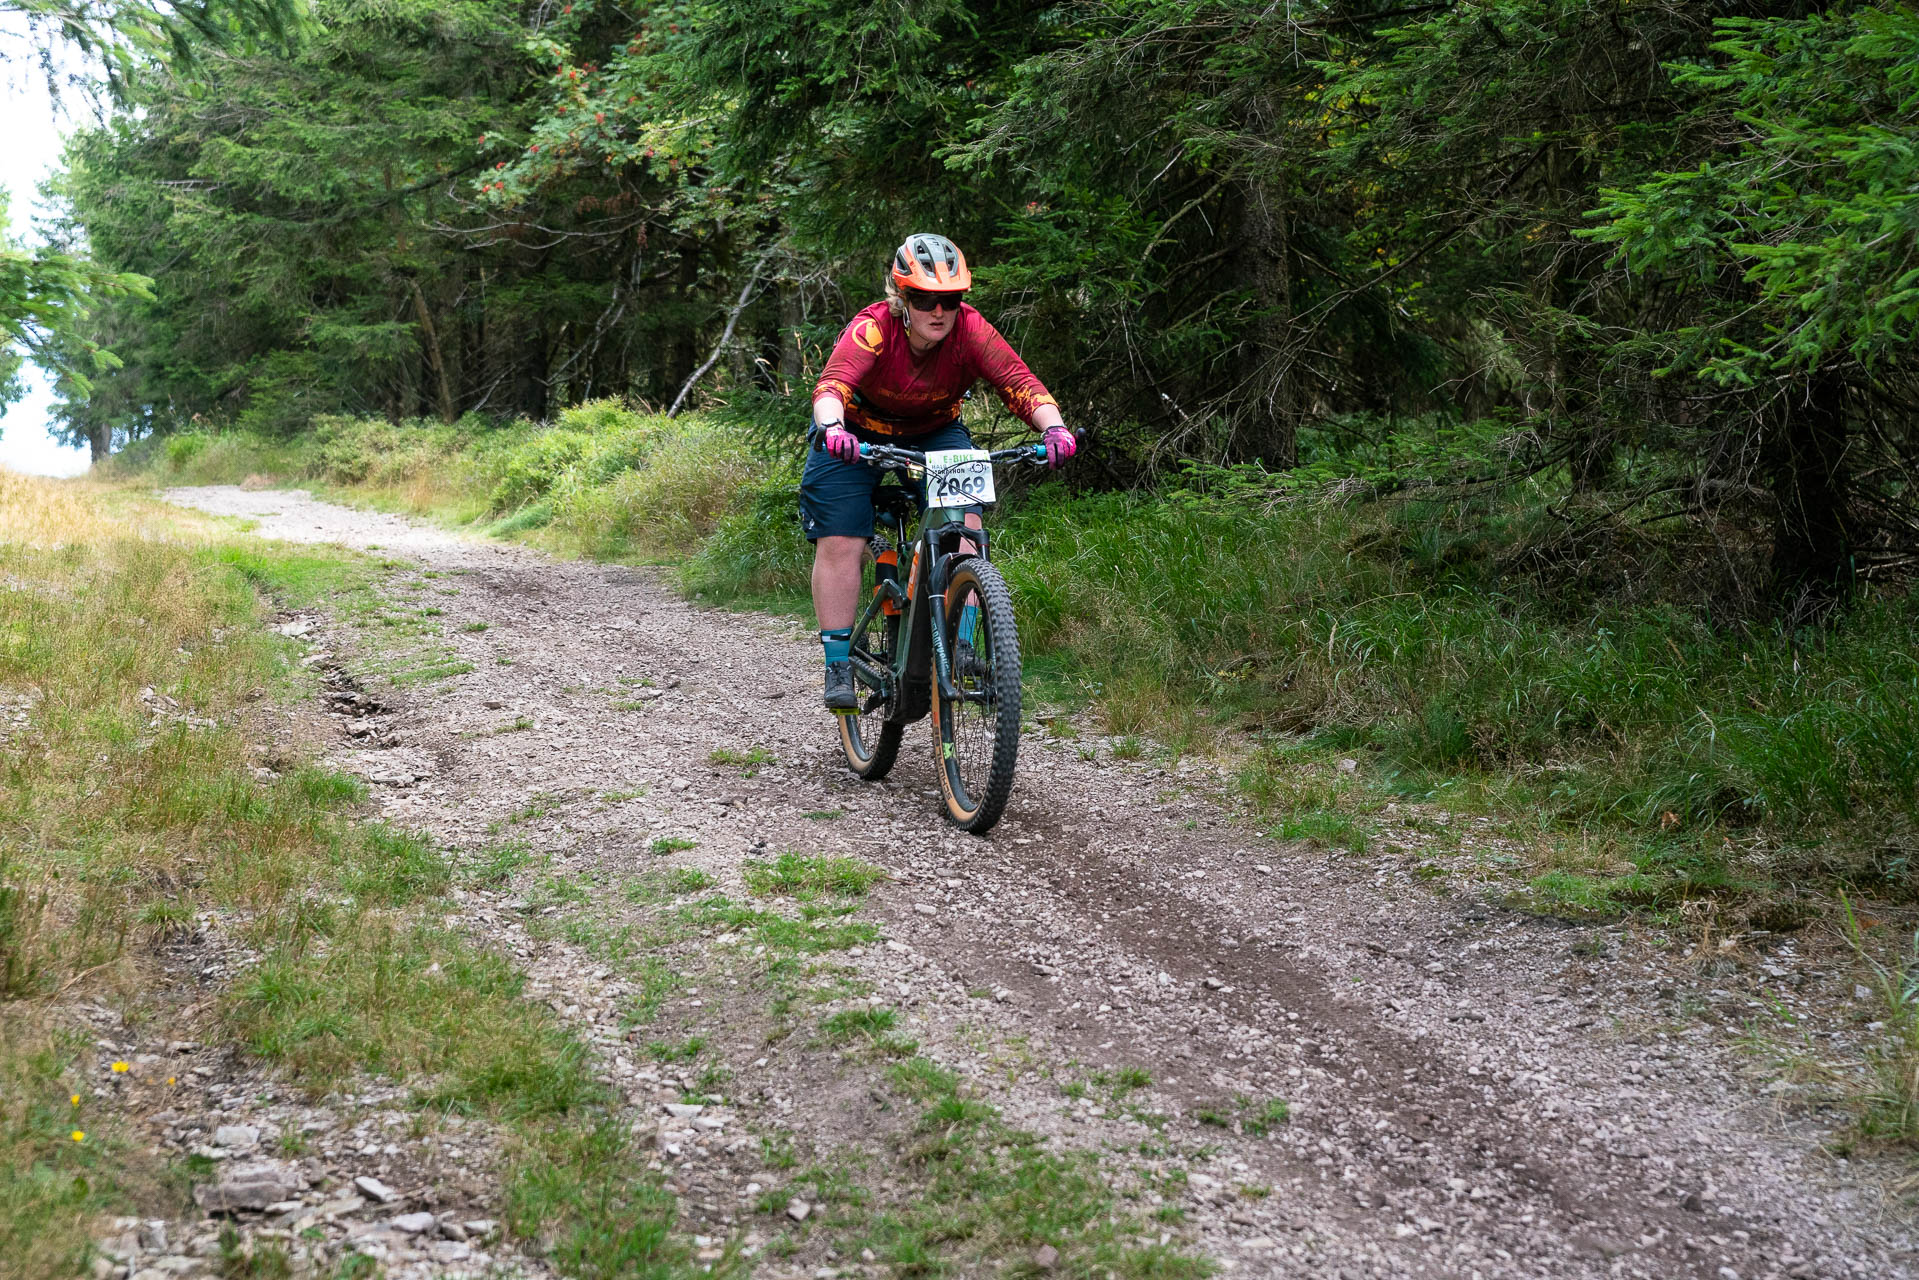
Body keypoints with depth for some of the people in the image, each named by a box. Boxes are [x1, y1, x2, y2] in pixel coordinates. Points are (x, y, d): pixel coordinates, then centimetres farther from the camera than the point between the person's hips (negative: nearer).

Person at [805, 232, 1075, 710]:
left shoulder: (970, 330, -25)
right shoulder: (872, 329, -32)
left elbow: (1020, 382, -34)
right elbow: (832, 385, -47)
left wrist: (1053, 426, -54)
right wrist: (832, 428, -69)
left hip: (936, 433, 2)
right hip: (859, 434, -2)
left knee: (963, 523, -21)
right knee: (840, 545, -10)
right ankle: (838, 667, 0)